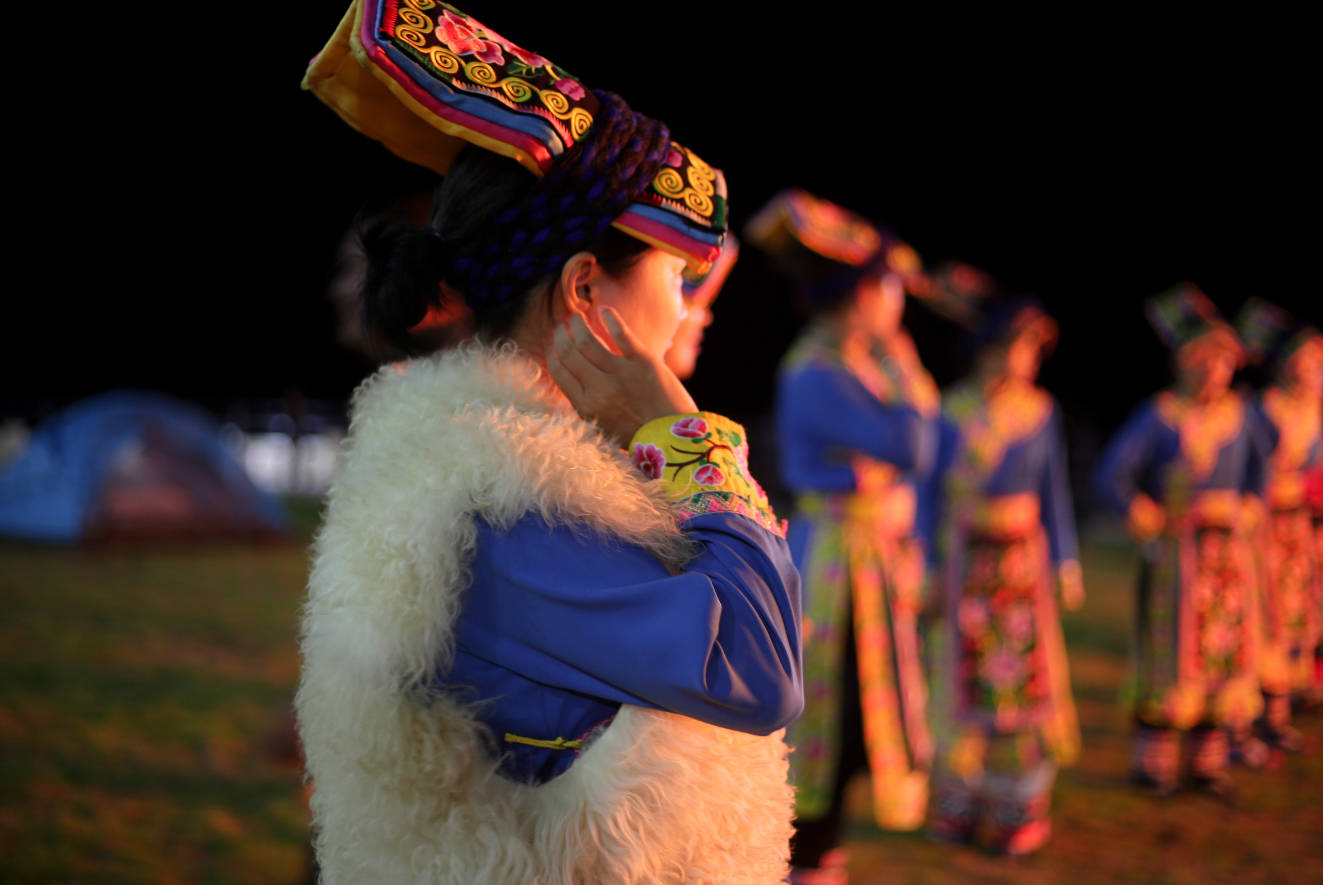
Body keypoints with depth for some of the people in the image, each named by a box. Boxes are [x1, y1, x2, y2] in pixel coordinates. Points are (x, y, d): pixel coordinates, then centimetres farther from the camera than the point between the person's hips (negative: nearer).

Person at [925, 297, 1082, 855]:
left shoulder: (1041, 411, 5)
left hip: (1022, 556, 2)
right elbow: (933, 488, 0)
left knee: (1022, 677, 0)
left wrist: (1065, 562, 6)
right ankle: (959, 804, 13)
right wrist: (929, 564, -4)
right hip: (964, 558, -2)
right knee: (963, 677, 1)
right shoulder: (953, 409, -3)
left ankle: (1017, 809, 9)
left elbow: (1054, 491, 10)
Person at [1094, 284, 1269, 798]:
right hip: (1173, 551, -5)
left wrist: (1248, 506, 16)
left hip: (1227, 550, 5)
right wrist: (1142, 516, -8)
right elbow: (1112, 477, -13)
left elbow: (1256, 461, 26)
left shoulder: (1238, 413, 6)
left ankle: (1208, 760, 15)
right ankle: (1155, 760, 10)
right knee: (1166, 653, -1)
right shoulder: (1159, 417, -10)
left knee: (1222, 649, 6)